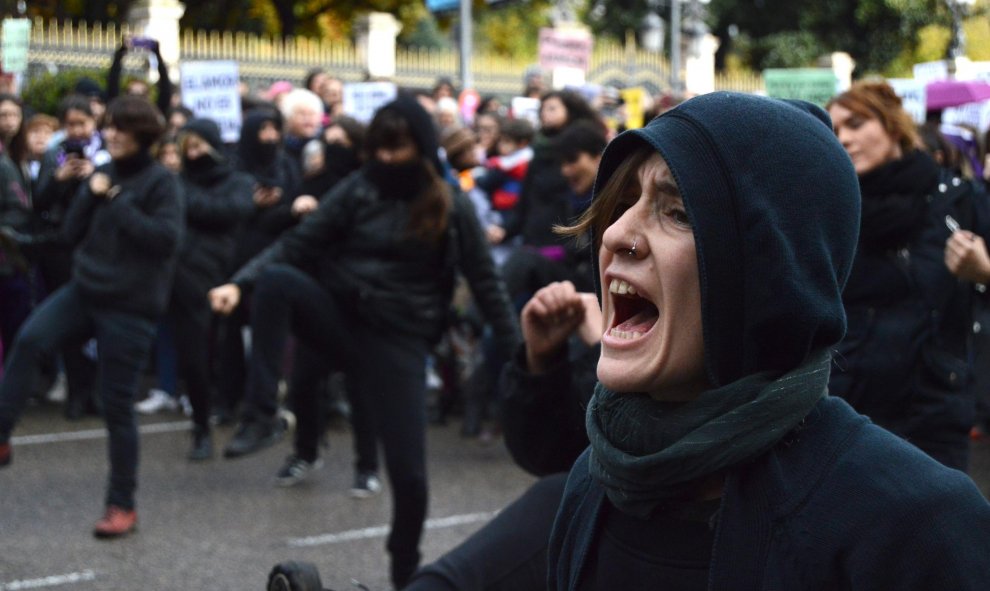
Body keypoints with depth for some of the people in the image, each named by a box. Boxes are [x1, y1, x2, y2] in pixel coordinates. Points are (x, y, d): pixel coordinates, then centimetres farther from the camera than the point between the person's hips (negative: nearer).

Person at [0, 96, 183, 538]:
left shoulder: (160, 181, -8)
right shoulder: (104, 174, 10)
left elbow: (167, 238, -21)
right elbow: (71, 233, 8)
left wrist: (117, 202, -18)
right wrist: (91, 195, -8)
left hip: (130, 306, -5)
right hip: (84, 290, 5)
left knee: (116, 406, 0)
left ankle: (122, 506, 13)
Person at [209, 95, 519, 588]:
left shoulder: (450, 207, -2)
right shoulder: (357, 190, 0)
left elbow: (485, 283, 3)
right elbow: (296, 245, -5)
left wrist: (518, 352, -1)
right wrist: (240, 282, -20)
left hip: (400, 341, -1)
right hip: (340, 319, 1)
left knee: (409, 472, -5)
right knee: (274, 281, -30)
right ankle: (260, 418, -27)